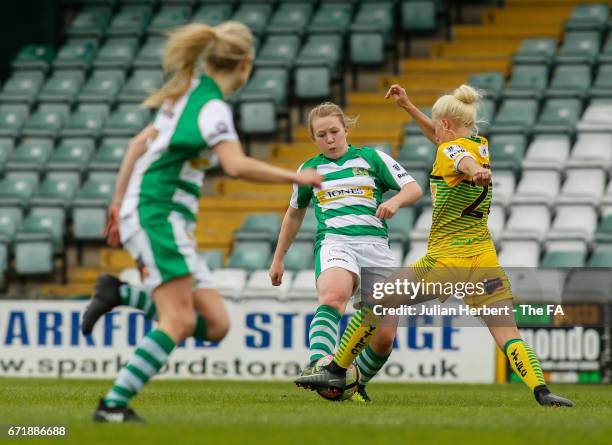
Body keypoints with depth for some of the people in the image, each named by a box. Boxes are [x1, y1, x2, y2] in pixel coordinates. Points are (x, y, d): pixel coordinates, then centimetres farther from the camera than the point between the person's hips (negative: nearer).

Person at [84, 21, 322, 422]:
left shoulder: (188, 95, 16)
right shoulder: (213, 107, -13)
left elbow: (139, 143, 22)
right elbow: (237, 165, -27)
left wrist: (119, 202, 23)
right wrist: (296, 177, -18)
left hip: (175, 223, 9)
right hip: (156, 213, -9)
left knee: (216, 324, 1)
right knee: (179, 321, -16)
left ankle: (120, 294, 2)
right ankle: (114, 405, -18)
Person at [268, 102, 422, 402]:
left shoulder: (372, 158, 12)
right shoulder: (309, 169, 18)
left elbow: (413, 189, 9)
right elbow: (295, 213, 32)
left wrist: (395, 201, -14)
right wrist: (278, 259, 35)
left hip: (375, 244, 1)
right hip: (335, 241, -1)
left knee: (385, 337, -7)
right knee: (332, 296, -38)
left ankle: (356, 384, 19)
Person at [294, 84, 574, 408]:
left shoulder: (450, 150, -7)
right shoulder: (482, 145, 14)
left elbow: (464, 160, -34)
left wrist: (477, 171, -58)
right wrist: (408, 107, 35)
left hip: (445, 258, -6)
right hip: (484, 258, 6)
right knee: (507, 335, -5)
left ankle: (335, 371, 16)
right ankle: (542, 391, -27)